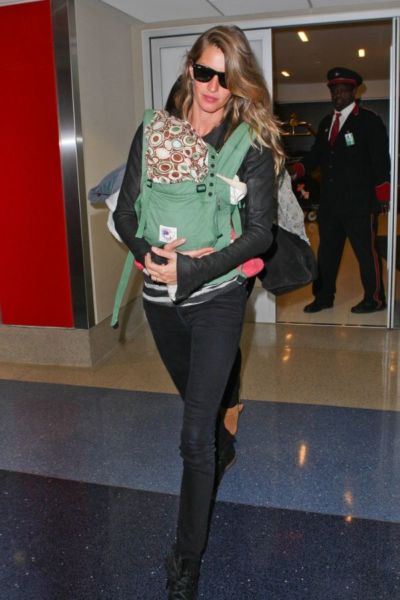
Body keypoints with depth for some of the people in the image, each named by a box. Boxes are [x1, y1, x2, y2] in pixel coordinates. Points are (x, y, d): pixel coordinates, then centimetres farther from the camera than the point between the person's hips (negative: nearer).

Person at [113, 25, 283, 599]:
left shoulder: (252, 145, -7)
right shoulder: (153, 130, 1)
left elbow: (260, 231, -12)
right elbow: (125, 212, 1)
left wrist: (190, 270, -23)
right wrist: (148, 253, -20)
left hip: (218, 296, -4)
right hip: (161, 297, 4)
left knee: (195, 433, -6)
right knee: (196, 397, 26)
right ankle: (224, 449, 60)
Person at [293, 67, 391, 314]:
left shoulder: (369, 120, -2)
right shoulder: (326, 122, 16)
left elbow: (381, 159, -6)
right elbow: (317, 154, 13)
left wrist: (383, 196, -10)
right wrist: (297, 170, -5)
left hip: (359, 201, -6)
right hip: (330, 201, 6)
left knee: (366, 251, 1)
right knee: (327, 250, 11)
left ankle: (374, 299, 14)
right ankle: (324, 296, 22)